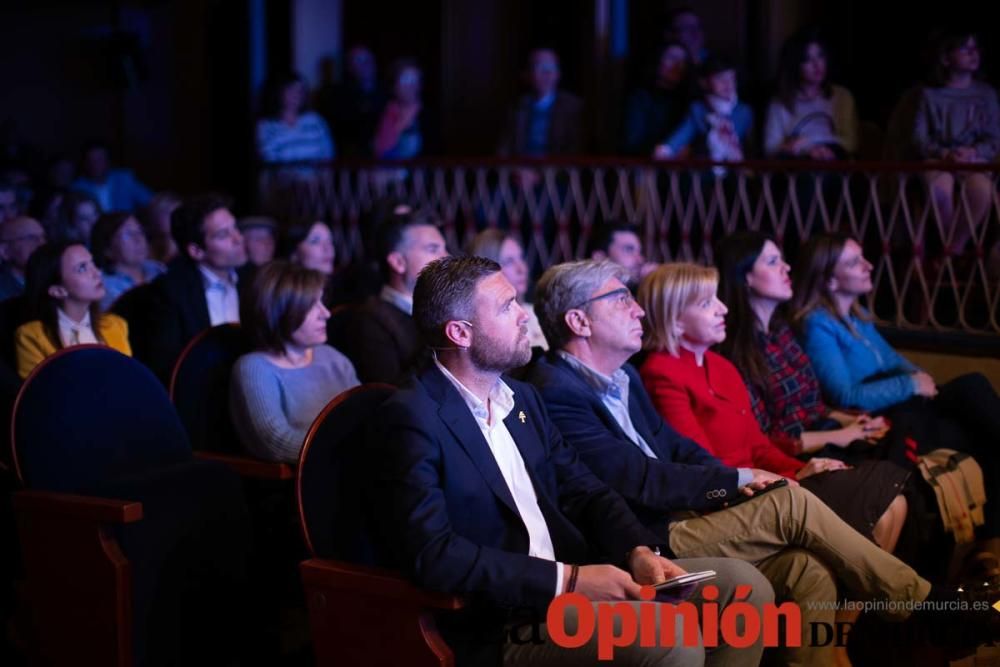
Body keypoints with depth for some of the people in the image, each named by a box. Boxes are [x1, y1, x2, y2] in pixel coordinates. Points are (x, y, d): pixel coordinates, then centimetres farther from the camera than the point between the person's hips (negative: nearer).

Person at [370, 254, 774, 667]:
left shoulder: (521, 397, 14)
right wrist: (567, 579, -21)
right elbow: (430, 554, -21)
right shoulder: (412, 418, -13)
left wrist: (638, 552, -7)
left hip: (572, 579, 9)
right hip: (499, 621, -8)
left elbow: (582, 490, 14)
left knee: (742, 584, 0)